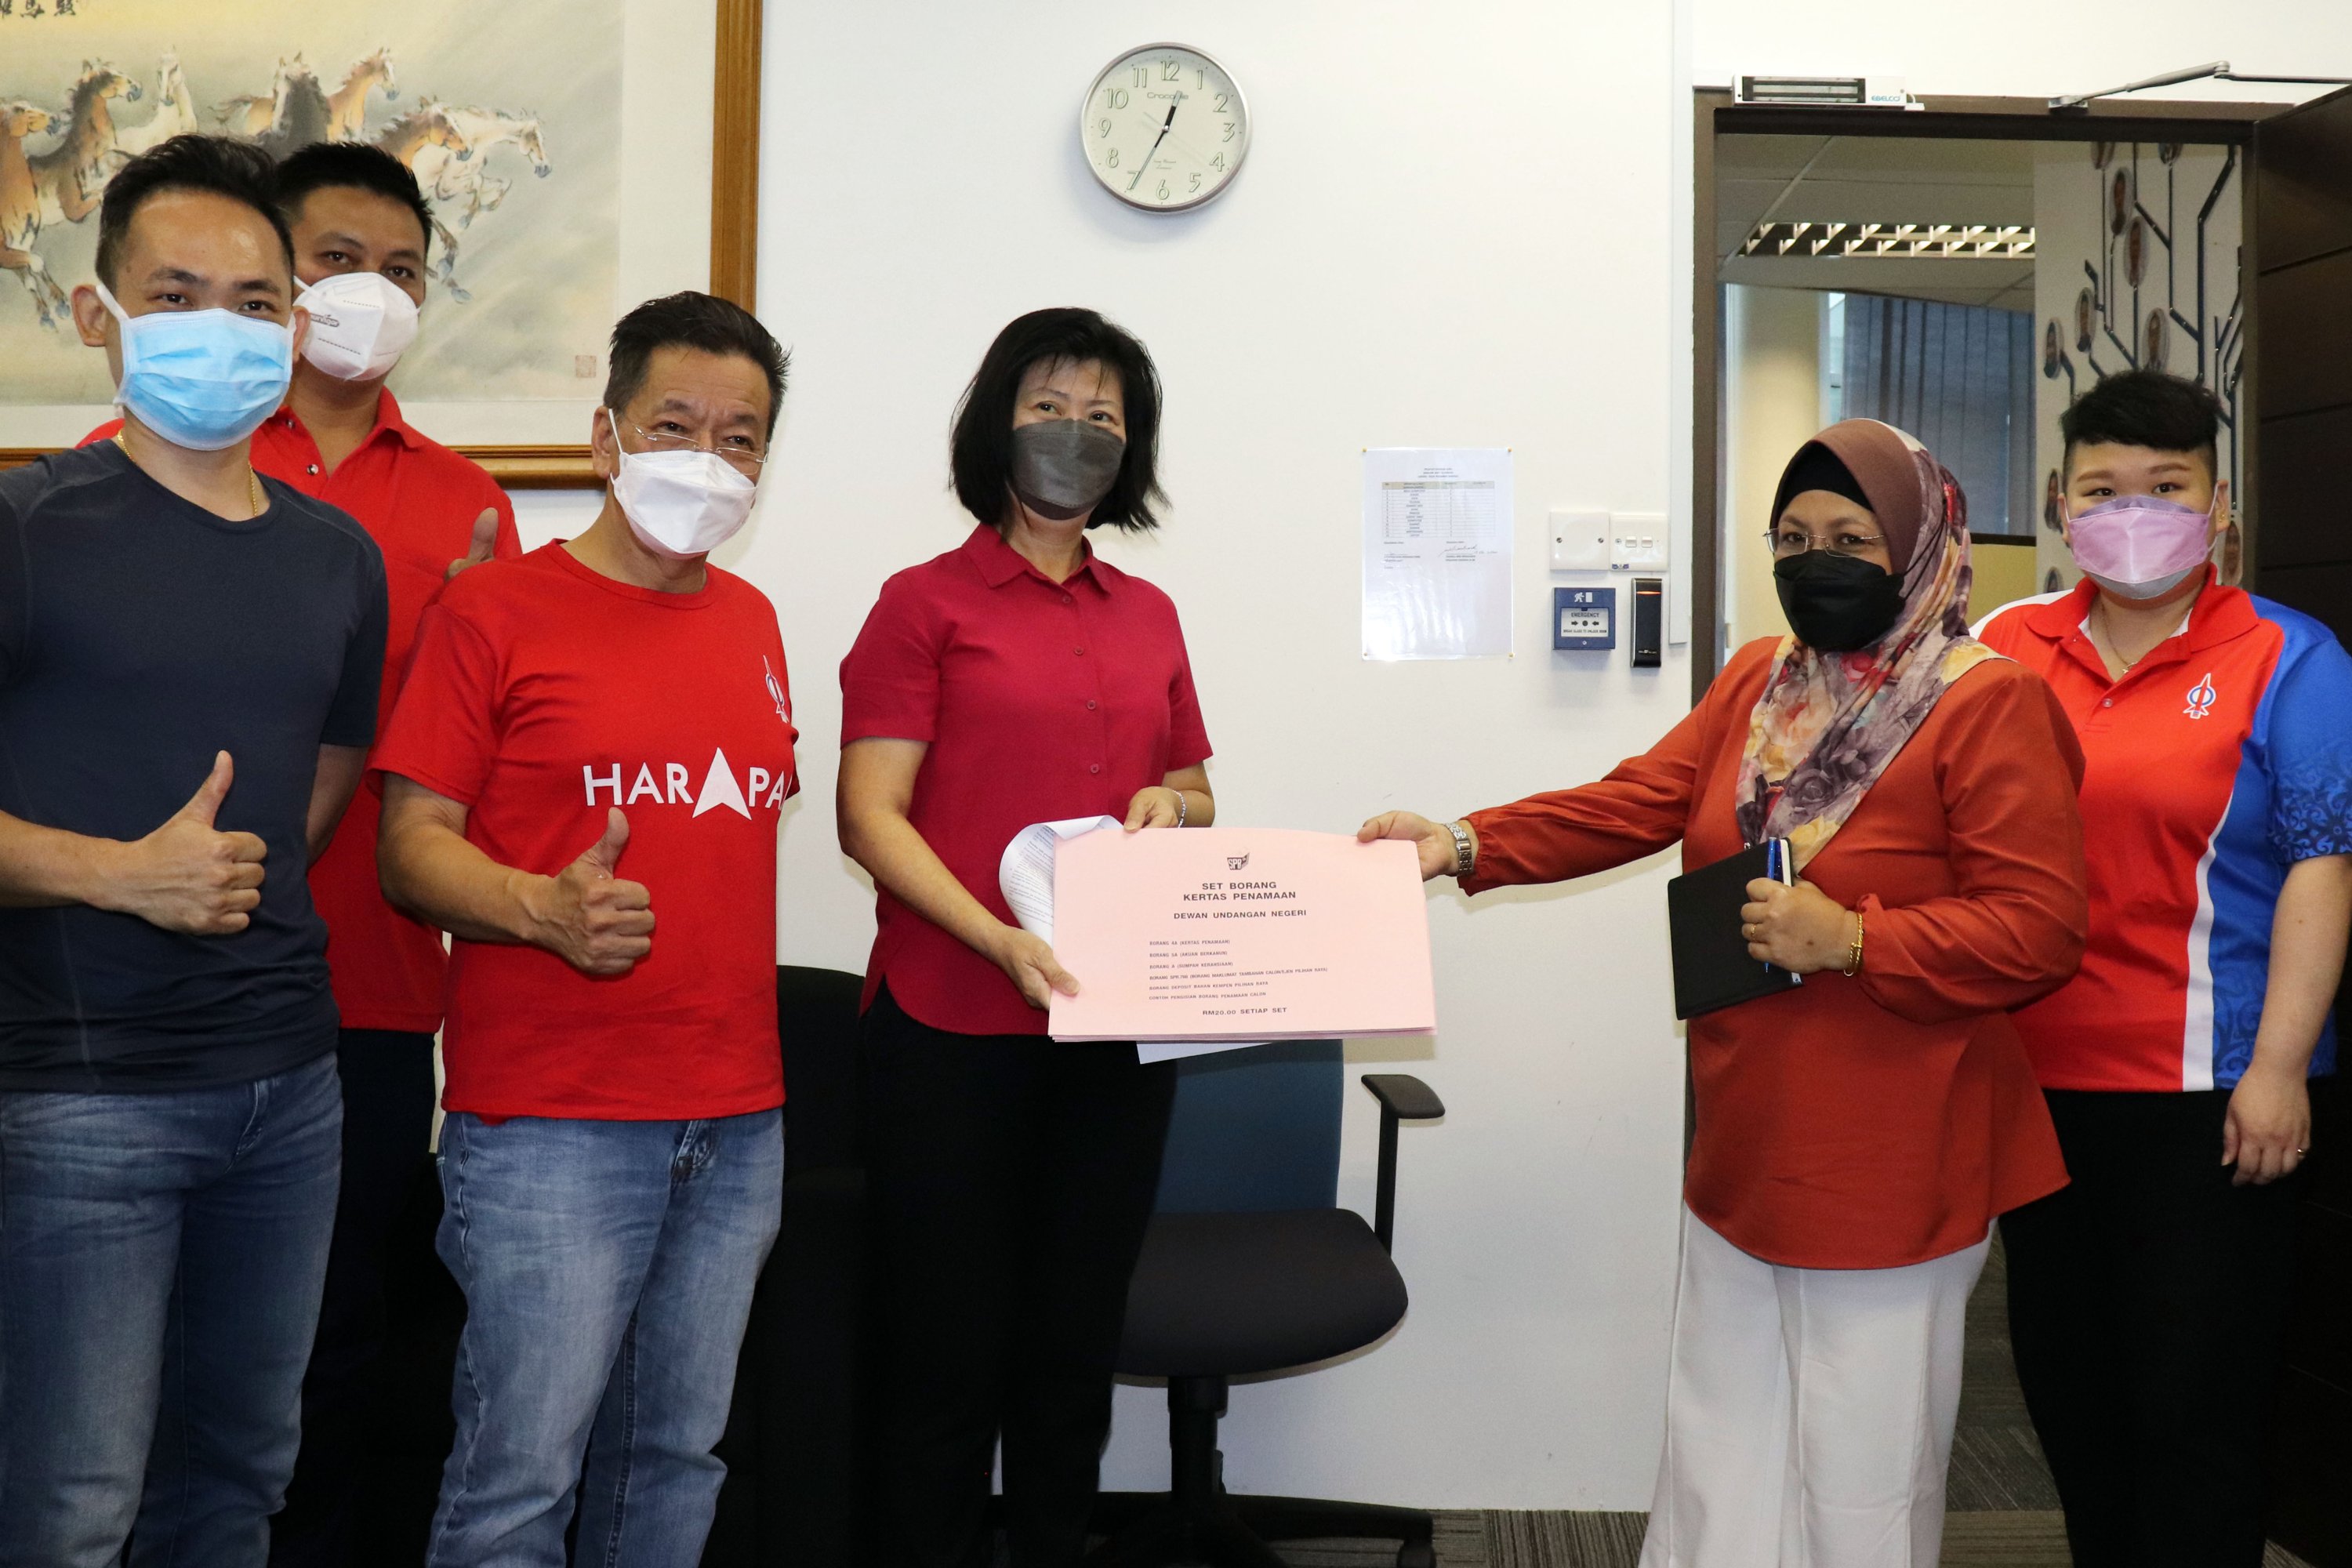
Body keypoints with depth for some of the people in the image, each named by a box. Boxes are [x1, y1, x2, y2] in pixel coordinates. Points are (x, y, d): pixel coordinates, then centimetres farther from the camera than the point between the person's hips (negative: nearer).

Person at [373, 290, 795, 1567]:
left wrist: (750, 1055, 12)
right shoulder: (495, 609, -3)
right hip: (549, 1125, -5)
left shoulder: (750, 620, 13)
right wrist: (547, 908, -25)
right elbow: (410, 842, -6)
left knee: (676, 1456, 14)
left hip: (738, 1123, 6)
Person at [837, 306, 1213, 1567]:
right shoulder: (926, 603, -1)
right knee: (947, 1353, 4)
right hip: (952, 1033, -4)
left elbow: (1195, 788, 24)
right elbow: (869, 817, -8)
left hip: (1117, 1027, 4)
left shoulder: (1148, 615, 13)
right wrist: (1001, 941, -21)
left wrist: (1172, 803, 0)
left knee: (1075, 1344, 13)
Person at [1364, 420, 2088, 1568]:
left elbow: (2037, 928, -15)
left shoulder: (1987, 705, -11)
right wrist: (1466, 845, -8)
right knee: (1720, 1470, 17)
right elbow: (1635, 803, 3)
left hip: (1886, 1171, -6)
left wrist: (1850, 940, -23)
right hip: (1742, 1153, 7)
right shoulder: (1756, 681, 10)